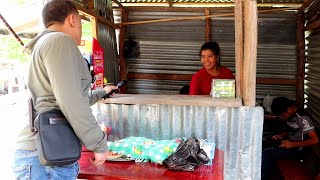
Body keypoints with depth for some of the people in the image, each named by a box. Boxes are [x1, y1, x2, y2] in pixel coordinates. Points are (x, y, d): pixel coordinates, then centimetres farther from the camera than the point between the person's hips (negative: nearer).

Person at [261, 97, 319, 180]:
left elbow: (315, 140, -25)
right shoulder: (291, 115, 4)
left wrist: (293, 144, -23)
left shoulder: (303, 119, -23)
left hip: (297, 149, -9)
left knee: (265, 153, -23)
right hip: (288, 143, 9)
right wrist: (281, 135, 3)